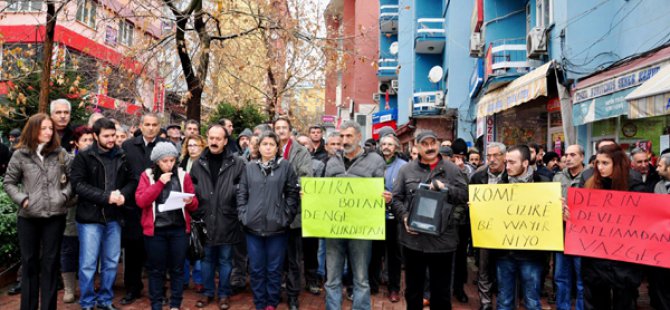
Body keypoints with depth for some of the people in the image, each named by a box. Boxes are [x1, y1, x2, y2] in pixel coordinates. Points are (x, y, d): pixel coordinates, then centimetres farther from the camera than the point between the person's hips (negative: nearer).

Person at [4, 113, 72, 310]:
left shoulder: (61, 153, 3)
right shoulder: (20, 155, 1)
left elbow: (72, 179, 9)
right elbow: (9, 182, 7)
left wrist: (64, 195, -5)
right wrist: (22, 199, -7)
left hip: (55, 216, 0)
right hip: (28, 216, 0)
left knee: (50, 262, 7)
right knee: (29, 262, 10)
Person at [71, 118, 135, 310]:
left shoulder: (122, 156, 5)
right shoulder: (83, 157, -4)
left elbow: (132, 180, 7)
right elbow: (79, 184, -12)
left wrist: (123, 195, -14)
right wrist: (106, 197, -20)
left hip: (113, 217, 3)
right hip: (90, 217, -3)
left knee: (111, 262, 11)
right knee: (88, 264, 3)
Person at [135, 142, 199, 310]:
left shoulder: (183, 175, 4)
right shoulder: (147, 175, 2)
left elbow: (194, 205, 6)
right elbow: (140, 201, -10)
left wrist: (190, 201, -17)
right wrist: (160, 183, -15)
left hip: (179, 229, 1)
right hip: (155, 229, -1)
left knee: (177, 269, 7)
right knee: (156, 270, 7)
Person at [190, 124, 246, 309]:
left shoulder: (236, 163, -5)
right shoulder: (198, 164, 5)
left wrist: (238, 214, -9)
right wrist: (196, 215, 2)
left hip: (227, 221, -2)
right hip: (205, 220, 3)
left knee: (225, 260, 10)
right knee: (207, 258, 15)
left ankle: (224, 294, 25)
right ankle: (208, 292, 30)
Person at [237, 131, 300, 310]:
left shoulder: (285, 166, 1)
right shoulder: (249, 167, 8)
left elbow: (293, 193, 0)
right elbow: (241, 194, 9)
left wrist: (286, 216, -6)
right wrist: (243, 215, 0)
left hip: (277, 227, -2)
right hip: (253, 226, 2)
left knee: (274, 268, 7)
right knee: (256, 268, 10)